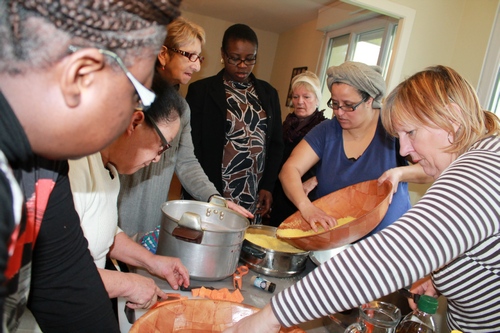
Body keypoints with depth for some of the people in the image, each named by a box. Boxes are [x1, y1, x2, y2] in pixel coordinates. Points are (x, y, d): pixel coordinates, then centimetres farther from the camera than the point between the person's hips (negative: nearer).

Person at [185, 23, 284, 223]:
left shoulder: (268, 93, 10)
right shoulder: (200, 91, -2)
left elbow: (276, 144, 12)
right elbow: (191, 147, -3)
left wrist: (268, 186, 3)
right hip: (211, 197, -3)